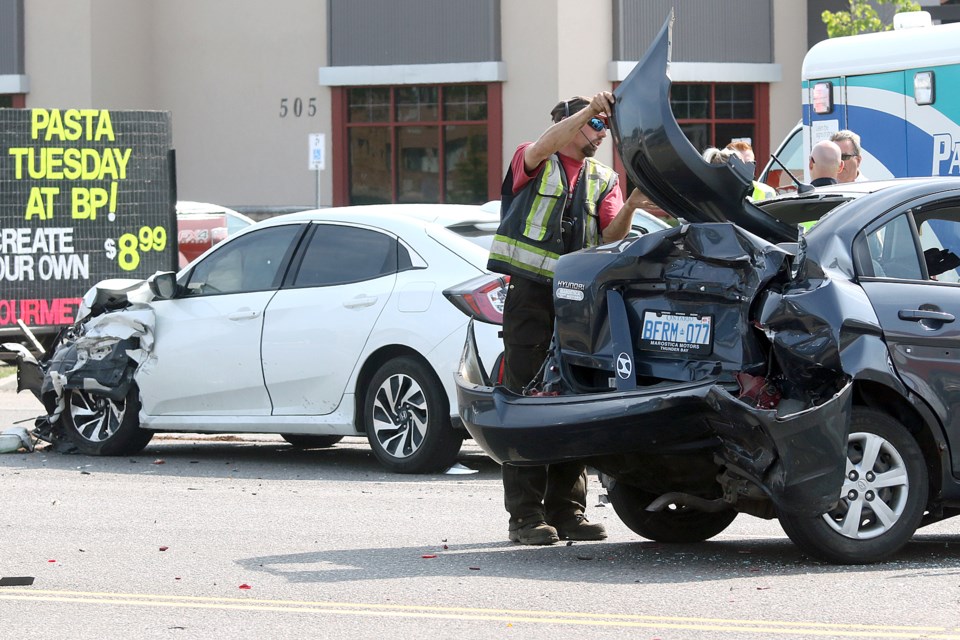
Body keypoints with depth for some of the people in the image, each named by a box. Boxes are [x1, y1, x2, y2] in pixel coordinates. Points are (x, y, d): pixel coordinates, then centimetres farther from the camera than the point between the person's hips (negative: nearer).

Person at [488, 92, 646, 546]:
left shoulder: (603, 180, 18)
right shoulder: (532, 164, 7)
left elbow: (611, 238, 3)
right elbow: (546, 146, -18)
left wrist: (630, 208, -18)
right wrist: (590, 109, -29)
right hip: (530, 293, -5)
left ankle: (568, 510, 10)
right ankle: (526, 515, -7)